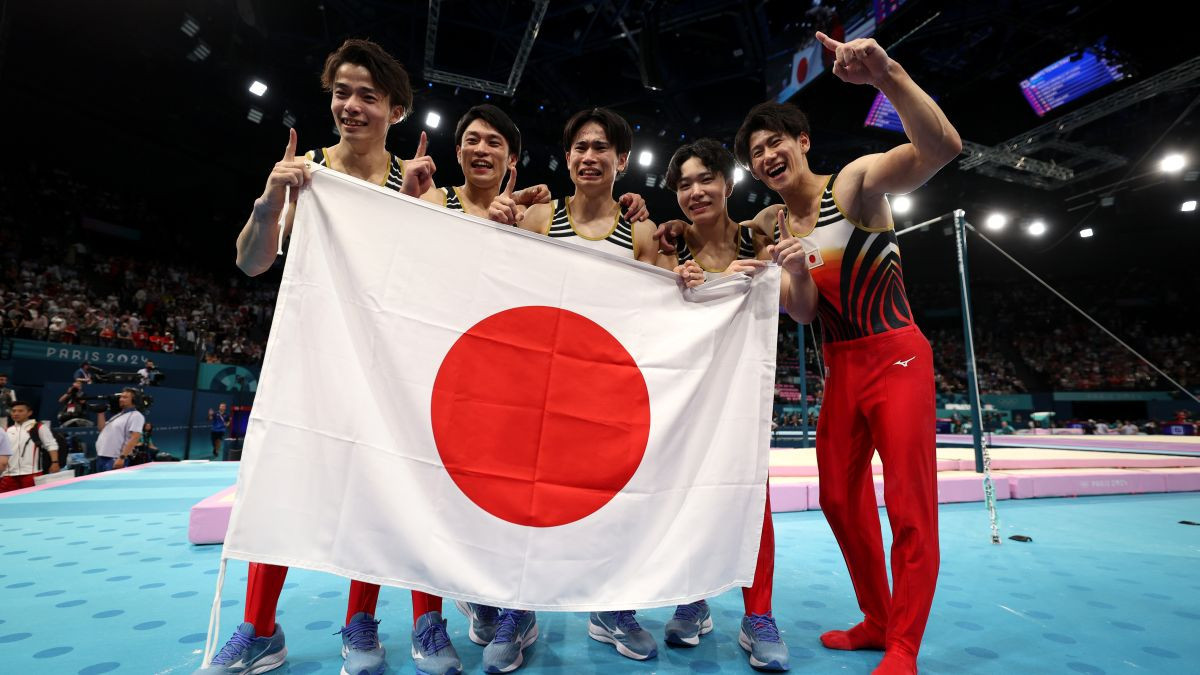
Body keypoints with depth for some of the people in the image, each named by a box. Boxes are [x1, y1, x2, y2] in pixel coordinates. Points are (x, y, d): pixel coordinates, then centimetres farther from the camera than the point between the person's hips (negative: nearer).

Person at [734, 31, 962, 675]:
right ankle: (876, 622, 32)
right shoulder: (767, 225, 5)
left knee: (909, 507, -1)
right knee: (840, 499, 12)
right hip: (840, 367, 6)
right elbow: (804, 313, -4)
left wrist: (888, 75, -40)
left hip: (895, 357, -6)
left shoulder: (856, 181, -9)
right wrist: (796, 275, -24)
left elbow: (942, 148, -29)